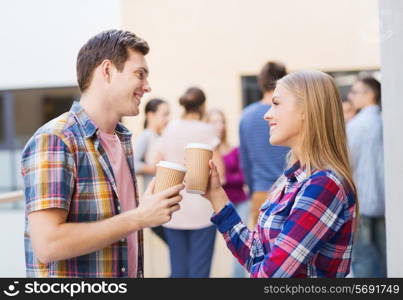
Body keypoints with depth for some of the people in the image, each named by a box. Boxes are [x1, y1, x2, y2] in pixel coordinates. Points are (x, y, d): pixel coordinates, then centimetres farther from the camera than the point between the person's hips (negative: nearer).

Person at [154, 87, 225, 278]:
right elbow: (219, 172, -9)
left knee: (178, 270, 9)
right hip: (201, 209, -4)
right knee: (199, 269, 0)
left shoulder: (169, 130, 7)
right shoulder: (206, 130, -5)